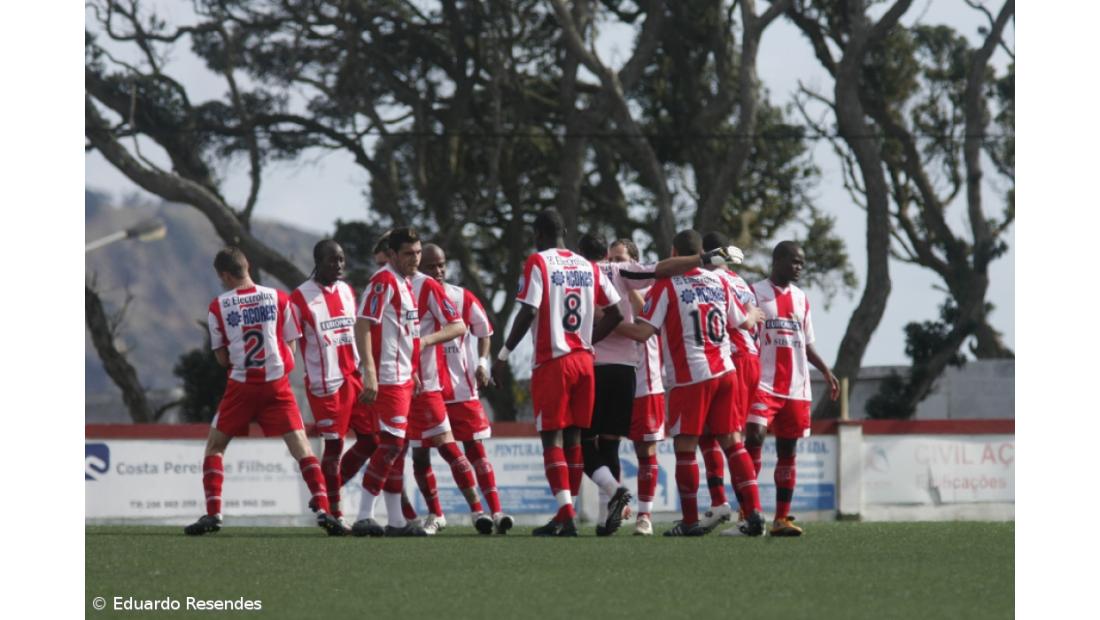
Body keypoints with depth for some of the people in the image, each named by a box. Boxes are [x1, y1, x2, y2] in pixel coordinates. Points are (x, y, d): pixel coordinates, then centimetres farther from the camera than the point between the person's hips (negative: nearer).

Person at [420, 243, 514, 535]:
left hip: (462, 389, 0)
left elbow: (484, 332, 12)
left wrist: (482, 363, -3)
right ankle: (435, 515, 15)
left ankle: (496, 512, -4)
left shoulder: (463, 299, 1)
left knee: (475, 450, -1)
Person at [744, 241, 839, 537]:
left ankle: (781, 518, 7)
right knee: (754, 437, -19)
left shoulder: (802, 299, 16)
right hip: (763, 384, -6)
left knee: (787, 450, 4)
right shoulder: (754, 293, -1)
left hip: (796, 388, 6)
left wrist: (826, 370, 10)